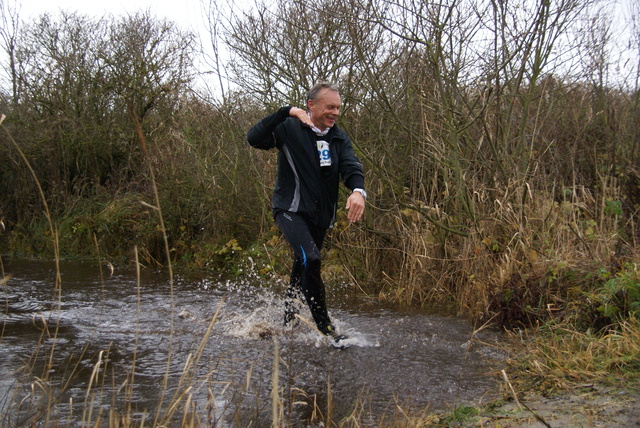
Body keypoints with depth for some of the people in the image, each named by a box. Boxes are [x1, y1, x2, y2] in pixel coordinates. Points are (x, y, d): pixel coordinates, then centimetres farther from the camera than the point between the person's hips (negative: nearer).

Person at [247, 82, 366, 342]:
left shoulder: (339, 138, 8)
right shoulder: (290, 128, -6)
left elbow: (351, 166, -9)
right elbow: (254, 139, -20)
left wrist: (358, 191, -31)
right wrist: (287, 112, -25)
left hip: (320, 216, 6)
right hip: (290, 210, -6)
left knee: (302, 269, 17)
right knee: (310, 259, -26)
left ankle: (286, 320, 37)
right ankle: (324, 326, -20)